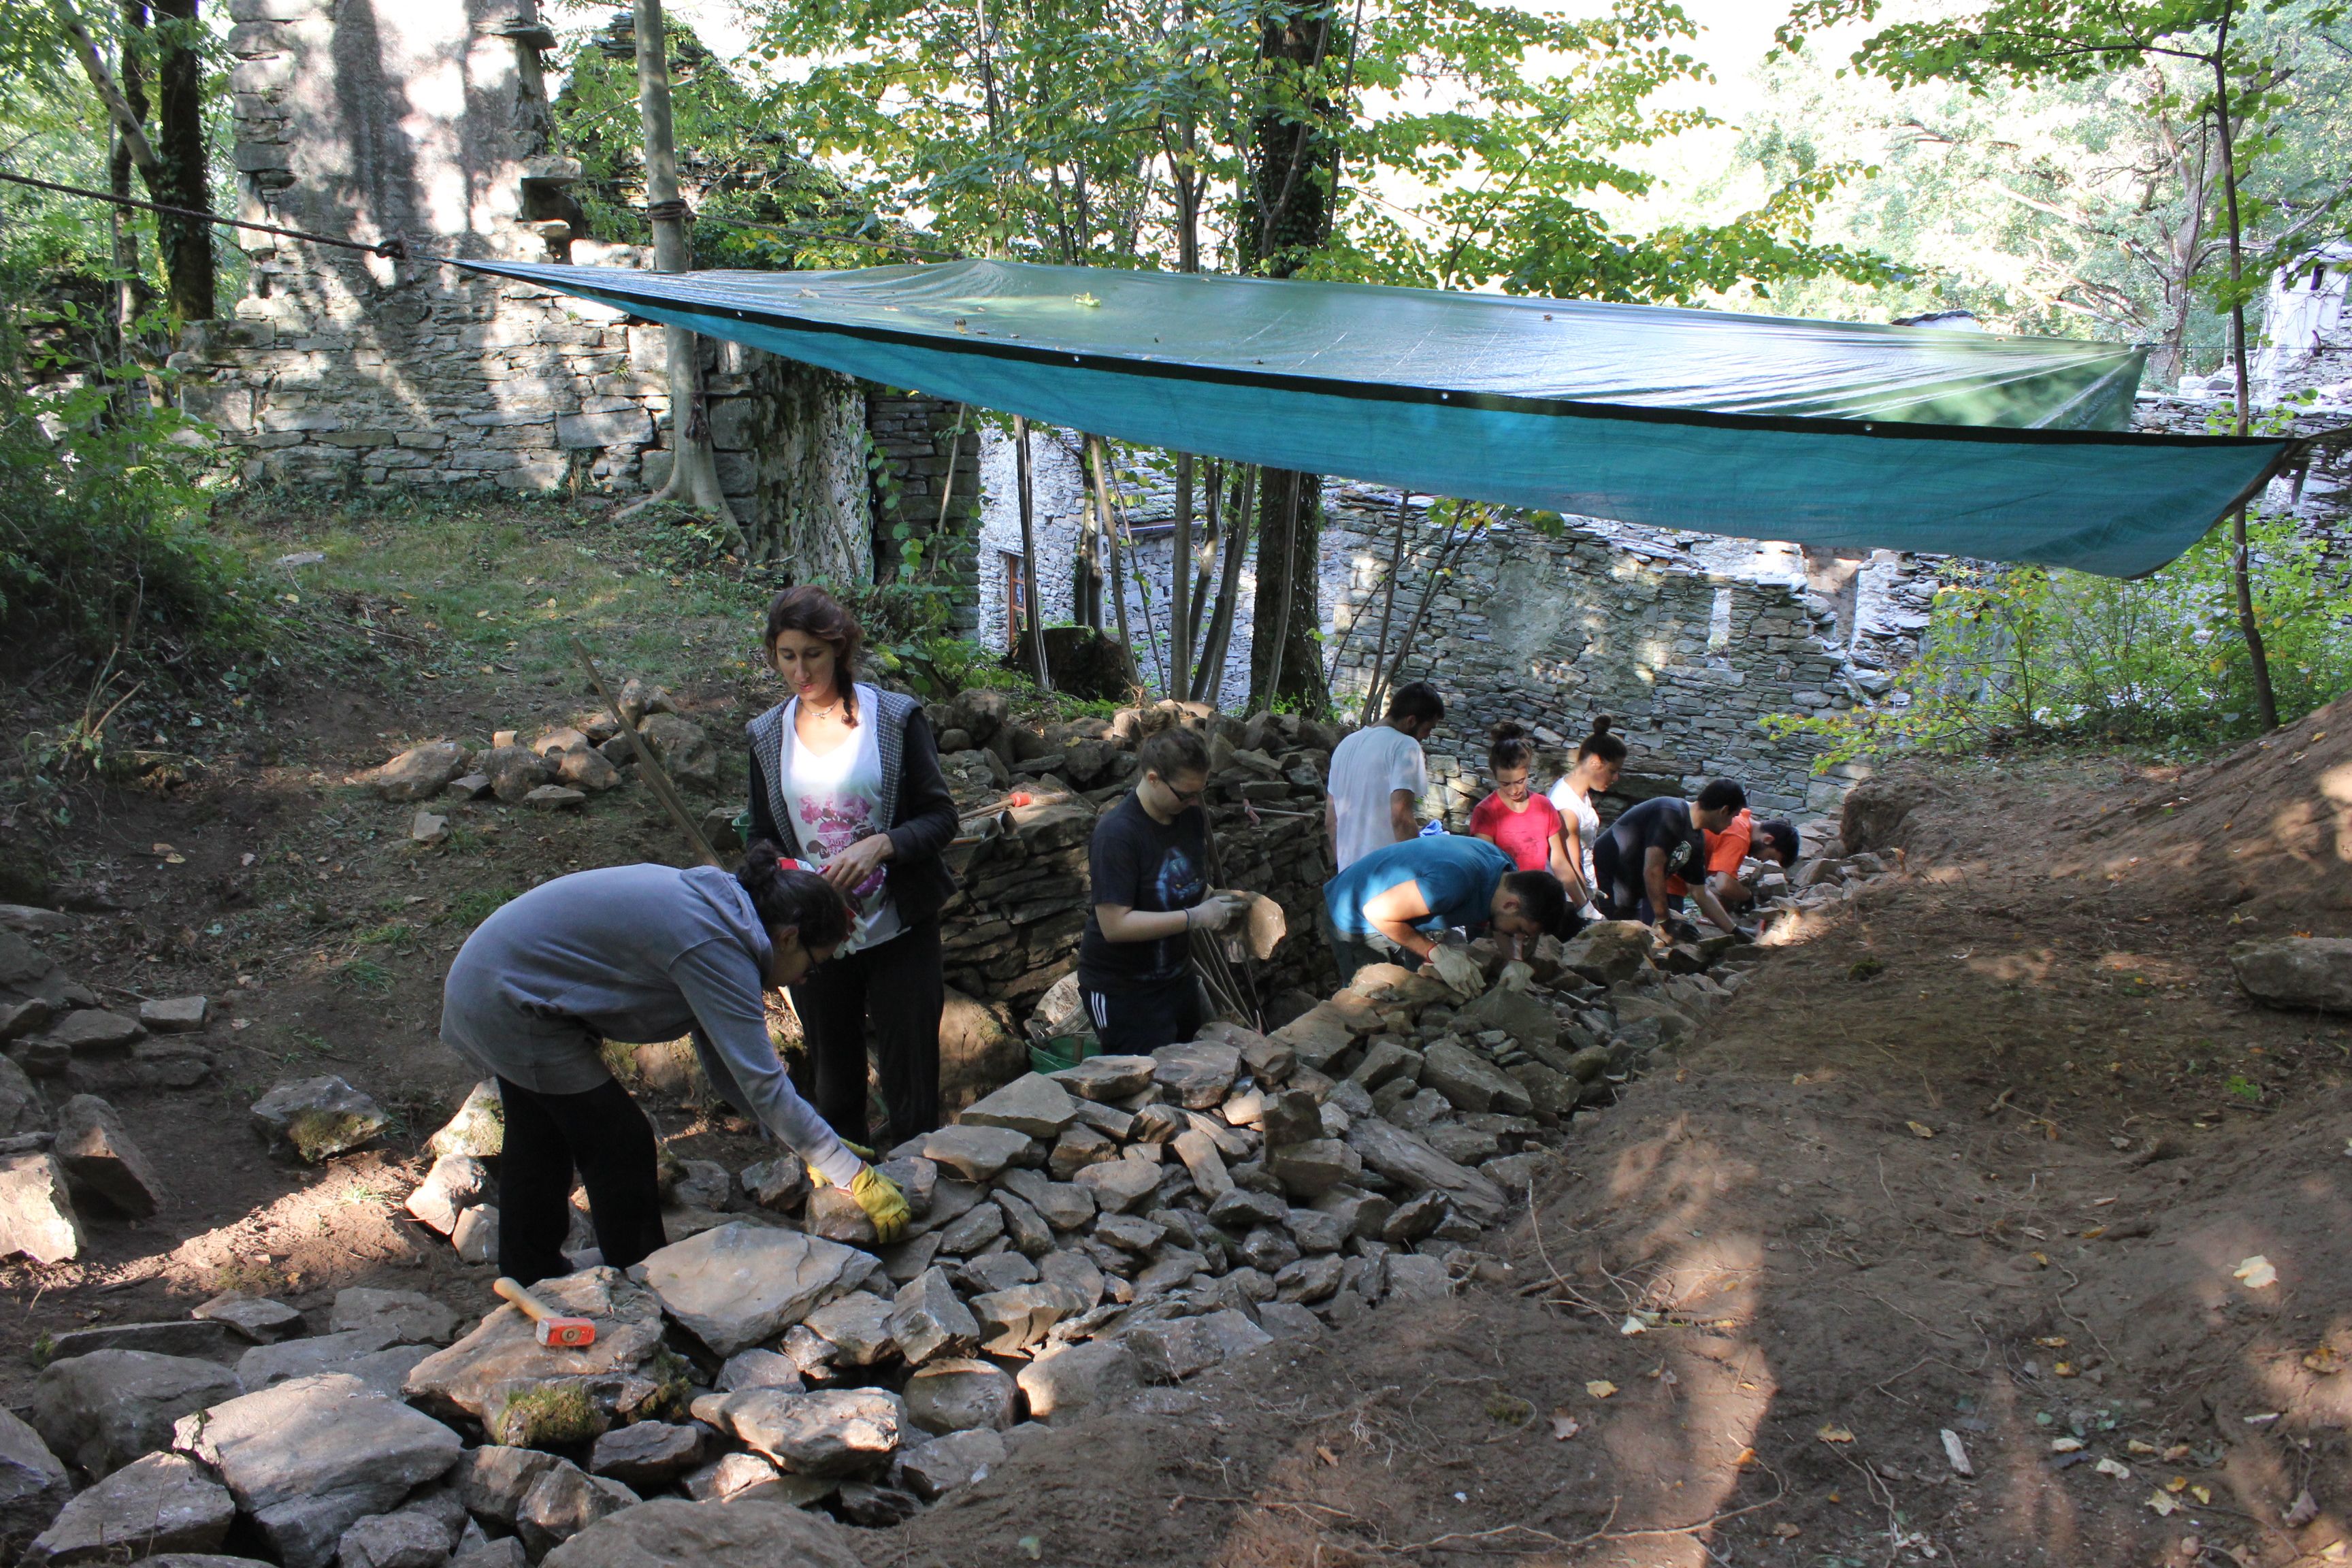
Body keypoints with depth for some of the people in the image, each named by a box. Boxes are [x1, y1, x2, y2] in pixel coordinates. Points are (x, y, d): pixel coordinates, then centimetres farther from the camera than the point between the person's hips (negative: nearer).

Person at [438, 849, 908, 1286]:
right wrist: (858, 1178, -23)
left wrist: (811, 1144, 2)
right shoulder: (714, 947, -26)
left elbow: (727, 1066, 6)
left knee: (543, 1135, 24)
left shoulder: (712, 905, 2)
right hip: (509, 1002, -10)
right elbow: (764, 1084, -27)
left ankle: (530, 1280, 42)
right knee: (622, 1144, 0)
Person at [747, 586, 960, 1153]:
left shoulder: (895, 717, -6)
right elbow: (762, 839, 11)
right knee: (833, 1082, 15)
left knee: (910, 1078, 5)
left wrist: (880, 845, -24)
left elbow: (941, 817, -6)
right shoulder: (768, 735, 4)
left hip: (899, 931, -3)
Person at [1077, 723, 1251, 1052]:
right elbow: (1115, 925, -28)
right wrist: (1195, 918, -28)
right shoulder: (1117, 833, -24)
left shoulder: (1192, 816, -1)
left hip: (1176, 977, 8)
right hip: (1121, 991, -7)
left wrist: (1215, 902, -7)